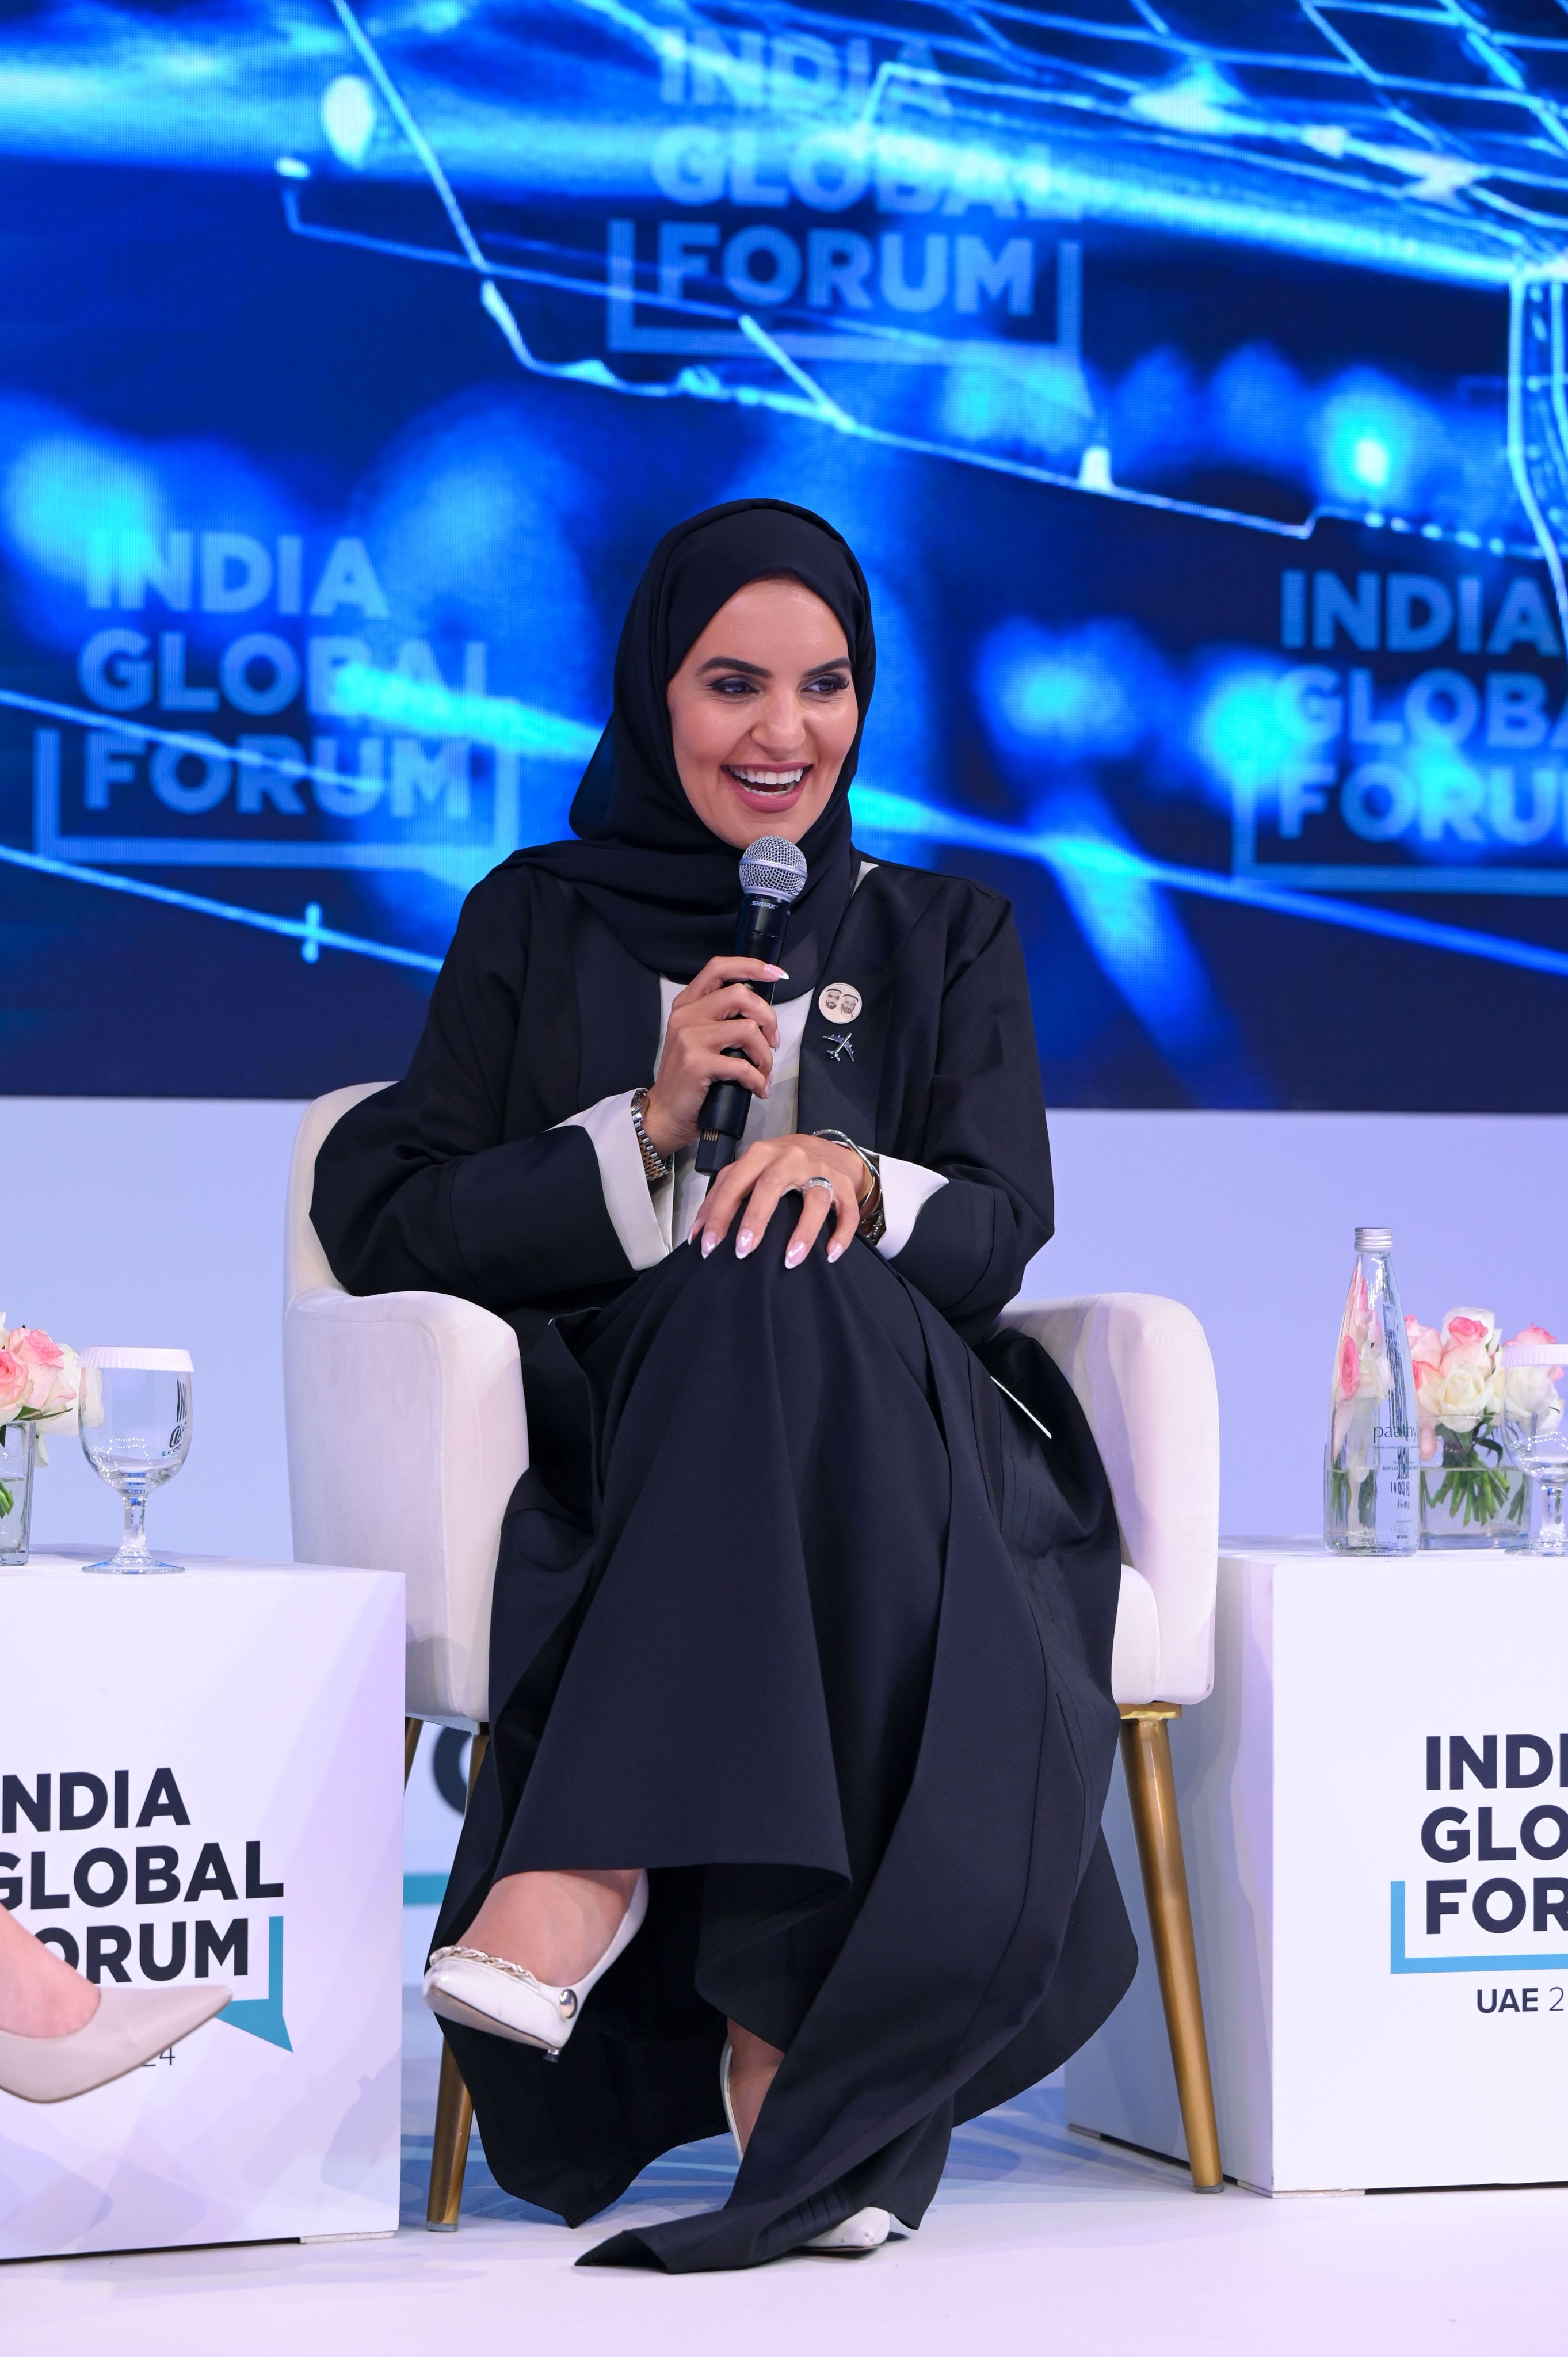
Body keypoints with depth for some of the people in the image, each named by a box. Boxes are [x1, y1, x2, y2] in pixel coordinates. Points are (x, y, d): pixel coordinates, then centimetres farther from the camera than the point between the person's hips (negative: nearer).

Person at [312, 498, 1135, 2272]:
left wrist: (856, 1177, -19)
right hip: (609, 1433, -1)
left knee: (786, 1297, -34)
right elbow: (381, 1226, 4)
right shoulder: (536, 926, 15)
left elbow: (1000, 1229, 4)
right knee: (762, 1301, -35)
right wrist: (647, 1125, -9)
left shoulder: (942, 941, 19)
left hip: (893, 1422, 1)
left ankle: (594, 1866, -43)